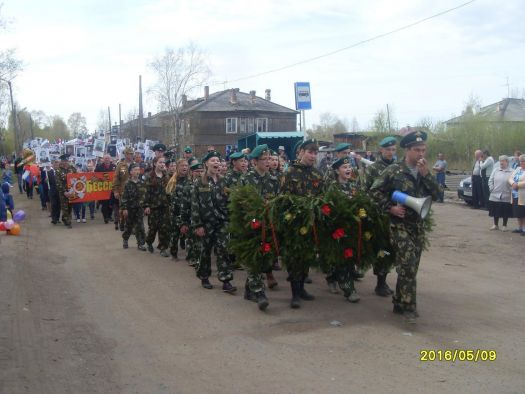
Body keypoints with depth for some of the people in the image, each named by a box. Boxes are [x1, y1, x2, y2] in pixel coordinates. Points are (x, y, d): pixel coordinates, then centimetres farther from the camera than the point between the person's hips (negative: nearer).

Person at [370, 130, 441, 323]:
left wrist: (426, 175, -12)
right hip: (400, 224, -6)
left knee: (410, 266, 11)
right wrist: (390, 207, -12)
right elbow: (375, 190, -6)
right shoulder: (394, 170, -8)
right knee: (407, 265, -15)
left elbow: (436, 195, -1)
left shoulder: (424, 172, 8)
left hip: (418, 225, 6)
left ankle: (399, 303, 23)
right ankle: (409, 307, -9)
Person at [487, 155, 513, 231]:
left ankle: (504, 226, 19)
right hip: (495, 196, 3)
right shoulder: (496, 170, 7)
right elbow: (490, 181, 9)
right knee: (495, 211, 10)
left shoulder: (511, 172, -5)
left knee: (505, 213, 5)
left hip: (506, 197, -3)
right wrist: (492, 189, 0)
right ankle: (496, 225, 24)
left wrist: (510, 191, -12)